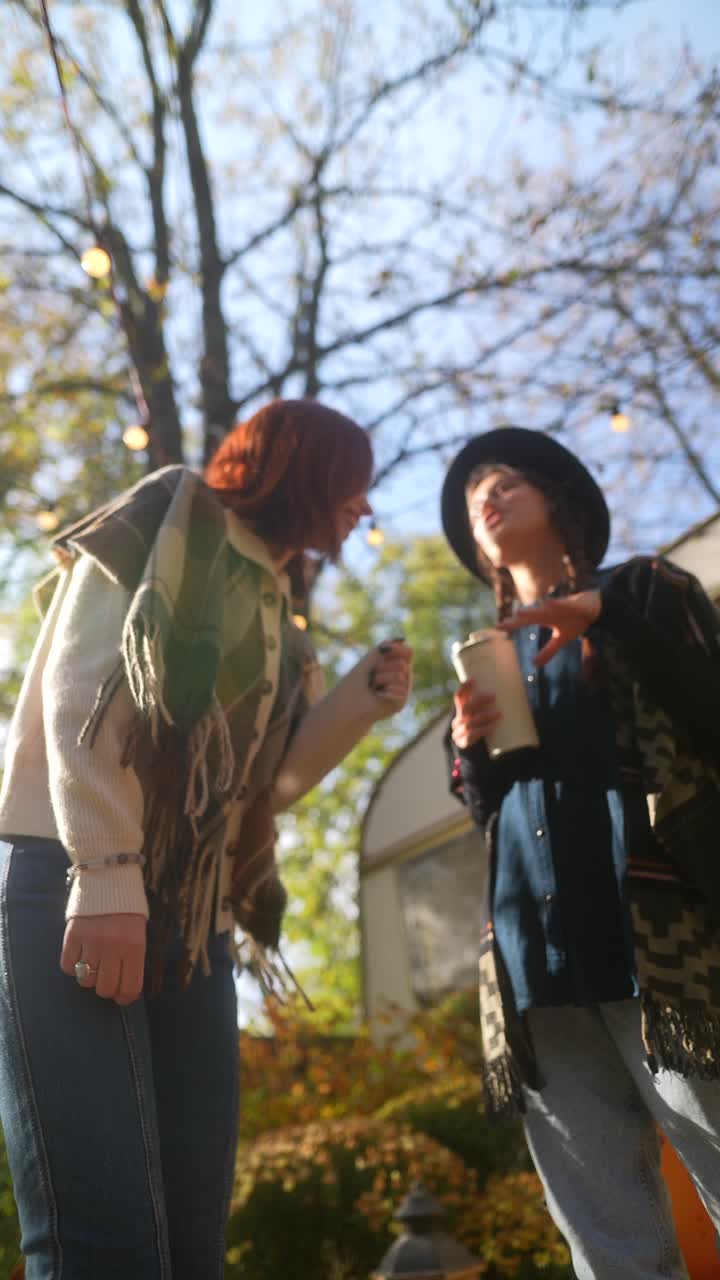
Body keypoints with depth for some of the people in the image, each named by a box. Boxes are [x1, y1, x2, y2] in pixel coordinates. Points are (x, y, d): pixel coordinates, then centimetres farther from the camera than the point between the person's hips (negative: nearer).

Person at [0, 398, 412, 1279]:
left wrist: (359, 702, 10)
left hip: (191, 920, 8)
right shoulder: (168, 519, 4)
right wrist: (104, 877, -20)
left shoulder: (273, 620, 24)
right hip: (73, 886, -7)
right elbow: (80, 690, -9)